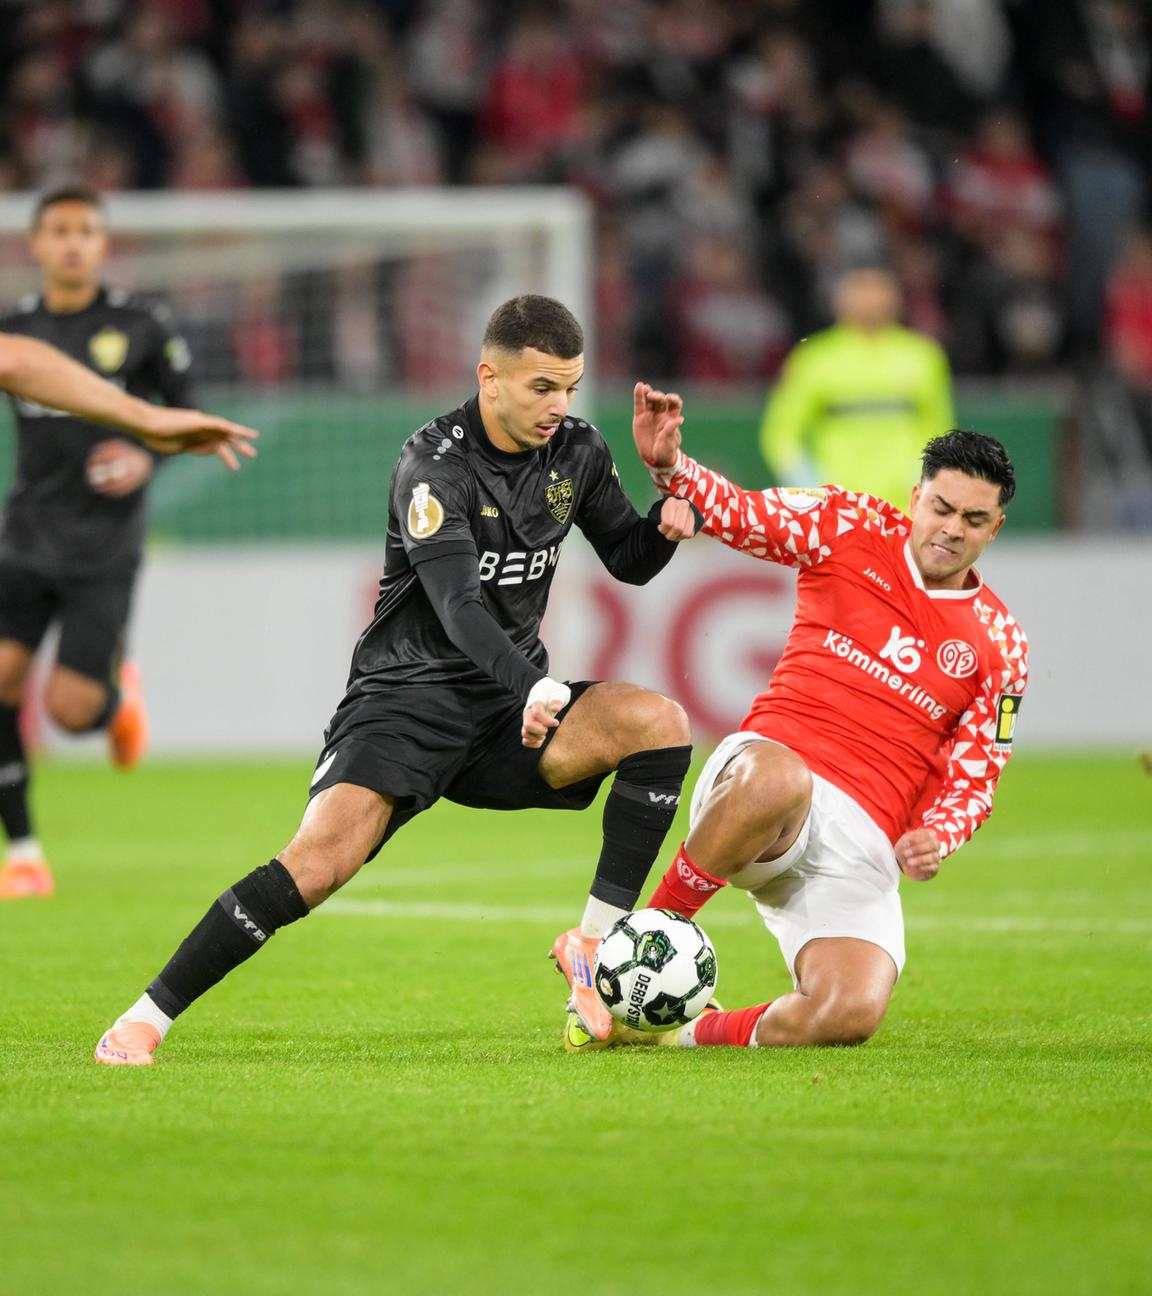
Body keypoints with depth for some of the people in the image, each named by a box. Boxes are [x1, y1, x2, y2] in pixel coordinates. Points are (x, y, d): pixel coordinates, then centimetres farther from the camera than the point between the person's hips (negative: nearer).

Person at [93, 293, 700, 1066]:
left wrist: (669, 521, -8)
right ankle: (148, 1017, -15)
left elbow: (630, 563, 16)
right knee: (320, 861, -26)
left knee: (660, 722, -20)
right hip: (408, 697, -5)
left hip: (511, 711, 5)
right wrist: (532, 687, -45)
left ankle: (597, 942, -11)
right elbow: (457, 604, -28)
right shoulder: (435, 465, -16)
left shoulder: (577, 452, 4)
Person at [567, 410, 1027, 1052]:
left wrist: (936, 838, -9)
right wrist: (669, 465, -19)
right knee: (778, 781, -44)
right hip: (768, 766, -2)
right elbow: (736, 512, 2)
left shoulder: (1000, 646, 13)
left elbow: (974, 778, 13)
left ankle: (691, 1034, 2)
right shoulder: (852, 526, 10)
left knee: (853, 1013, -25)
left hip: (863, 841, 2)